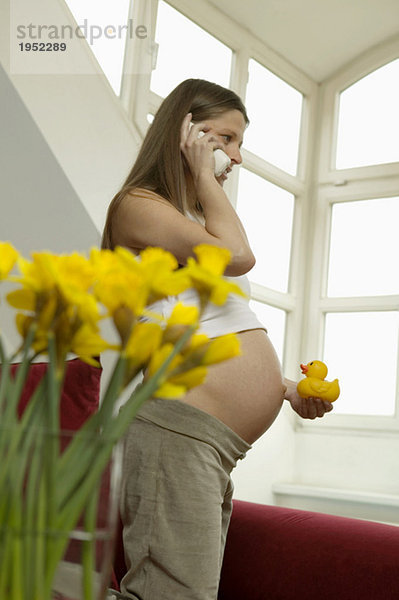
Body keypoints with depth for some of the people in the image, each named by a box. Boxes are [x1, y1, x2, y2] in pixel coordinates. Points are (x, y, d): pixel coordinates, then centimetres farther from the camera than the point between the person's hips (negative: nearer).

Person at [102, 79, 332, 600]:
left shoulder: (197, 219, 27)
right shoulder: (138, 205, 0)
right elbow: (237, 256, -16)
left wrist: (284, 387, 14)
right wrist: (204, 175, -1)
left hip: (218, 449, 9)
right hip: (178, 433, -9)